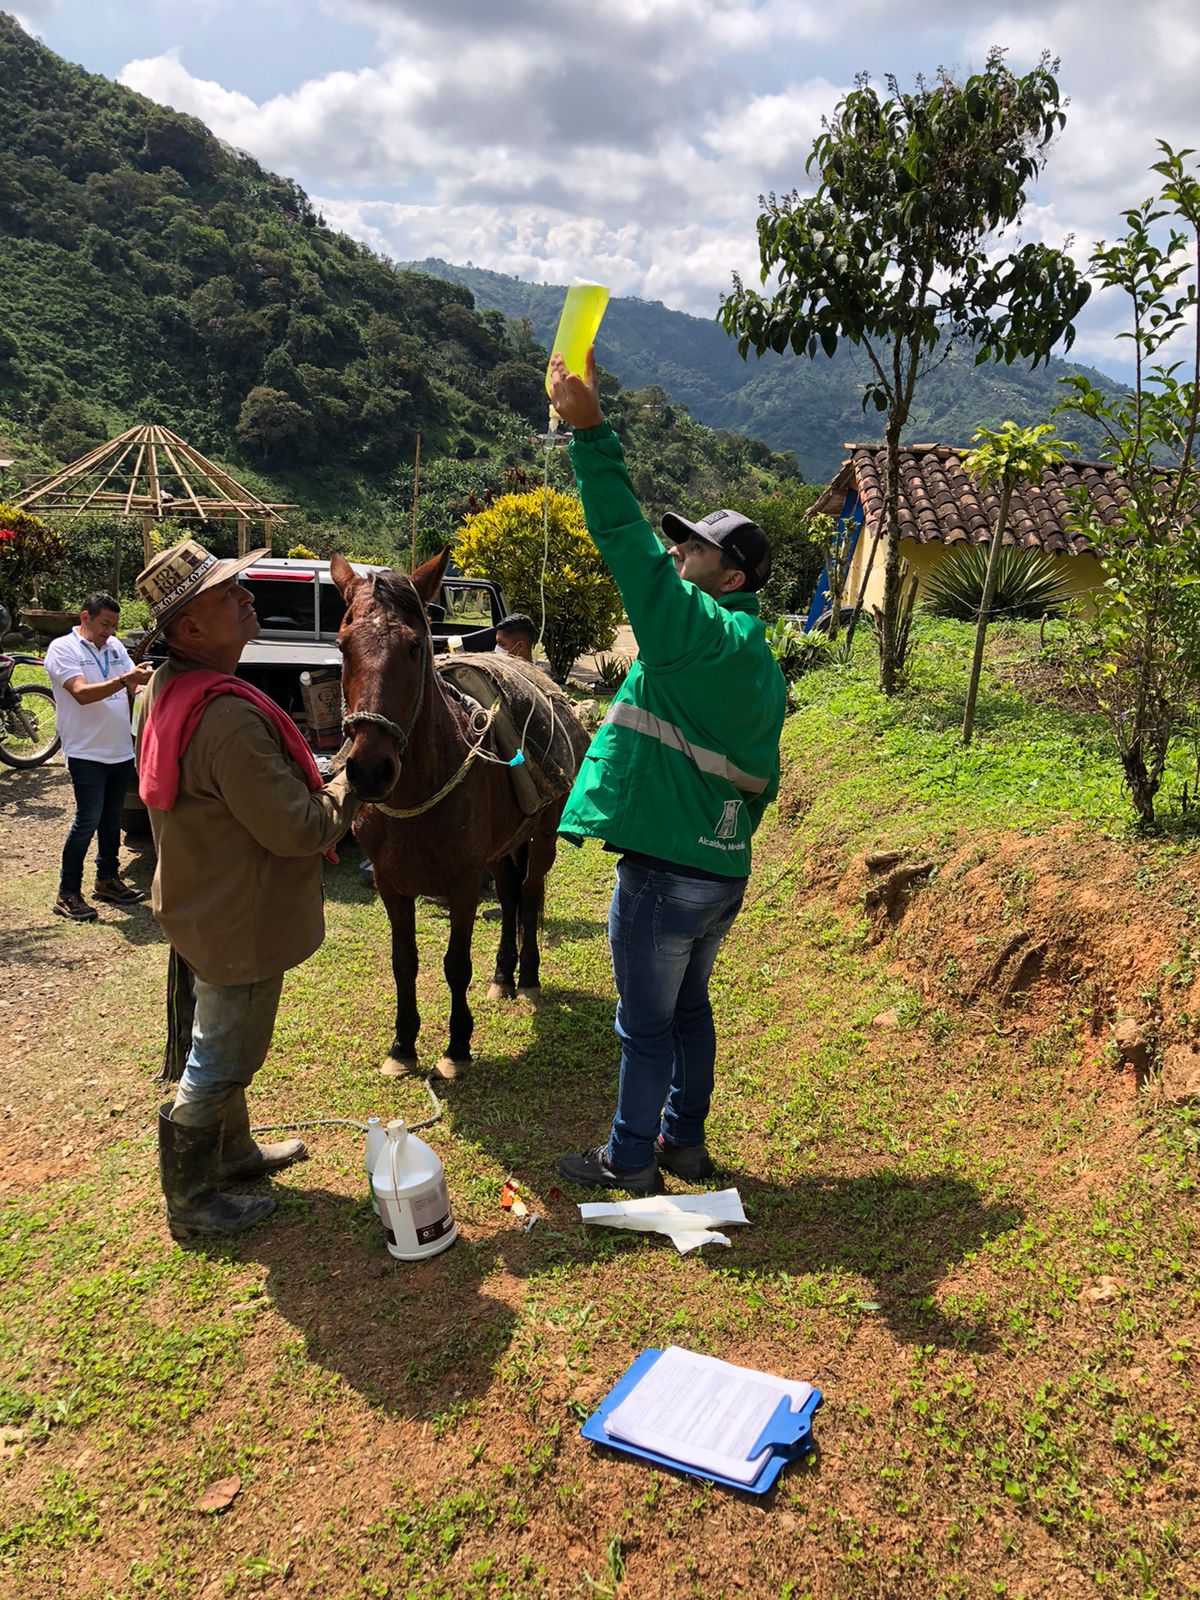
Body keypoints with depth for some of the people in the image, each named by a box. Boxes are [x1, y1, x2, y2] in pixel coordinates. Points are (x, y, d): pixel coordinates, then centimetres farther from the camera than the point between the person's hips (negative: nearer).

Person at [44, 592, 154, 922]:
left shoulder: (115, 646, 11)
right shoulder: (62, 648, -8)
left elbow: (135, 688, 10)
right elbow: (82, 693, -21)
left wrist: (147, 681, -12)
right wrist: (125, 680, -31)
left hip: (121, 751, 7)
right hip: (86, 753, -6)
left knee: (111, 818, 15)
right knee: (88, 820, -8)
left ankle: (107, 879, 28)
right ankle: (67, 894, 0)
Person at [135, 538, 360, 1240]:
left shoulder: (173, 690, 3)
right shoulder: (230, 715, -32)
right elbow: (295, 828, -29)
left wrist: (316, 793, 8)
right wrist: (352, 786, -12)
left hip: (206, 902, 10)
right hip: (241, 923, -10)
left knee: (224, 1044, 27)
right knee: (220, 1062, 8)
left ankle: (233, 1150, 47)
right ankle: (191, 1202, 26)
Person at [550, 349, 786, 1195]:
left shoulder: (694, 628, -15)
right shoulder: (762, 666, 12)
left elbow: (627, 539, -20)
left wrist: (592, 430, -18)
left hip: (665, 872, -9)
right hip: (725, 872, 9)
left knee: (647, 1024, 6)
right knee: (689, 1007, 22)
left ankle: (630, 1162, 22)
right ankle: (685, 1141, 35)